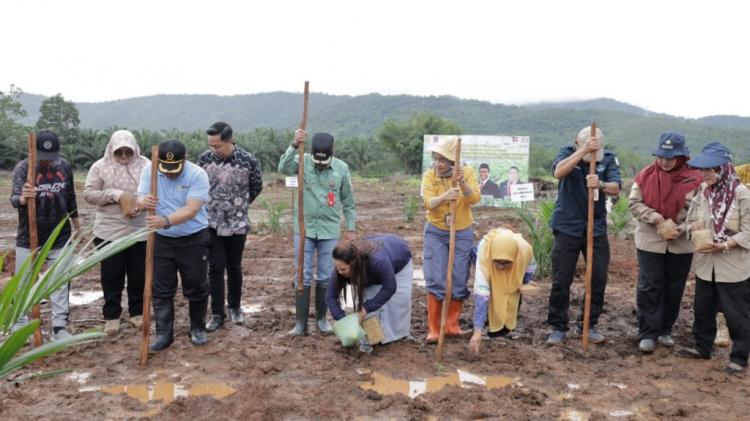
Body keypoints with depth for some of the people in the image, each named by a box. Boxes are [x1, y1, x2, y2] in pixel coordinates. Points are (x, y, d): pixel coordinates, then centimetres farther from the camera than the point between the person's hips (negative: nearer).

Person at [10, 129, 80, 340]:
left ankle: (59, 327, 17)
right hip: (28, 239, -2)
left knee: (61, 284, 7)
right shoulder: (22, 168, -13)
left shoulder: (64, 166, -3)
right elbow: (14, 198, -26)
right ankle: (19, 327, 24)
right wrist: (22, 199, -49)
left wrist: (74, 217, 22)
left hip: (60, 238, 2)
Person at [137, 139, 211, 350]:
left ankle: (198, 328, 27)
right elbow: (140, 199, -8)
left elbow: (191, 210, -27)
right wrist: (143, 201, -34)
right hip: (162, 240, 3)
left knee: (196, 287, 8)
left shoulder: (198, 175, -19)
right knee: (161, 290, 7)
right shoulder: (149, 169, -7)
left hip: (194, 239, -2)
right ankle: (163, 333, 18)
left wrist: (166, 220, -44)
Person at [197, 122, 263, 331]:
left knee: (234, 267, 11)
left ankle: (234, 307, 29)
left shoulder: (248, 160, -12)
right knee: (215, 268, 0)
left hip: (237, 223, -1)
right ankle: (217, 314, 10)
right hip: (211, 223, 1)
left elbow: (256, 187, 5)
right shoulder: (204, 158, -7)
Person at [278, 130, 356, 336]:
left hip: (330, 231, 1)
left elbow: (348, 201, 6)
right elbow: (283, 168, -28)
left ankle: (322, 318, 23)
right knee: (303, 277, 2)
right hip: (304, 229, -1)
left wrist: (350, 228, 7)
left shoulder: (342, 168, -3)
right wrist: (294, 145, -40)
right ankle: (300, 322, 10)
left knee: (325, 278, 8)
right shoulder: (303, 162, -6)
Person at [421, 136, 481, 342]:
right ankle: (433, 328, 5)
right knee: (435, 281, -4)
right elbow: (428, 203, -24)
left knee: (459, 281, 5)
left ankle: (452, 324, 21)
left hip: (462, 234, 1)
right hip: (435, 233, -1)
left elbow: (475, 198, -21)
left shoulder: (467, 172, -7)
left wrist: (462, 183, -38)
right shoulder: (429, 175, -9)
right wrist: (445, 196, -43)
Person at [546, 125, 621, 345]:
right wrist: (583, 151, -32)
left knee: (599, 278, 4)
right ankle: (558, 327, 13)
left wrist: (601, 184, -36)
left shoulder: (608, 158, 2)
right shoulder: (567, 152, -2)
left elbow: (616, 188, -14)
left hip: (597, 228, 2)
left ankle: (587, 325, 21)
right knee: (561, 280, -1)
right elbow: (558, 172, -24)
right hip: (567, 227, -2)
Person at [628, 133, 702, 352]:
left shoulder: (693, 178, -7)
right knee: (649, 287, 1)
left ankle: (666, 330, 28)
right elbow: (634, 203, -6)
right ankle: (648, 333, 9)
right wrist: (657, 219, -18)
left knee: (674, 288, 12)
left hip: (681, 243, 1)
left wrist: (679, 229, -20)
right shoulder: (645, 175, -3)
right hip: (650, 241, 0)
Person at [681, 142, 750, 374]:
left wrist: (723, 246, -24)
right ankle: (702, 347, 34)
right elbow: (691, 219, 10)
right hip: (705, 263, 6)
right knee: (702, 308, 17)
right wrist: (695, 231, -12)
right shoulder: (703, 191, 2)